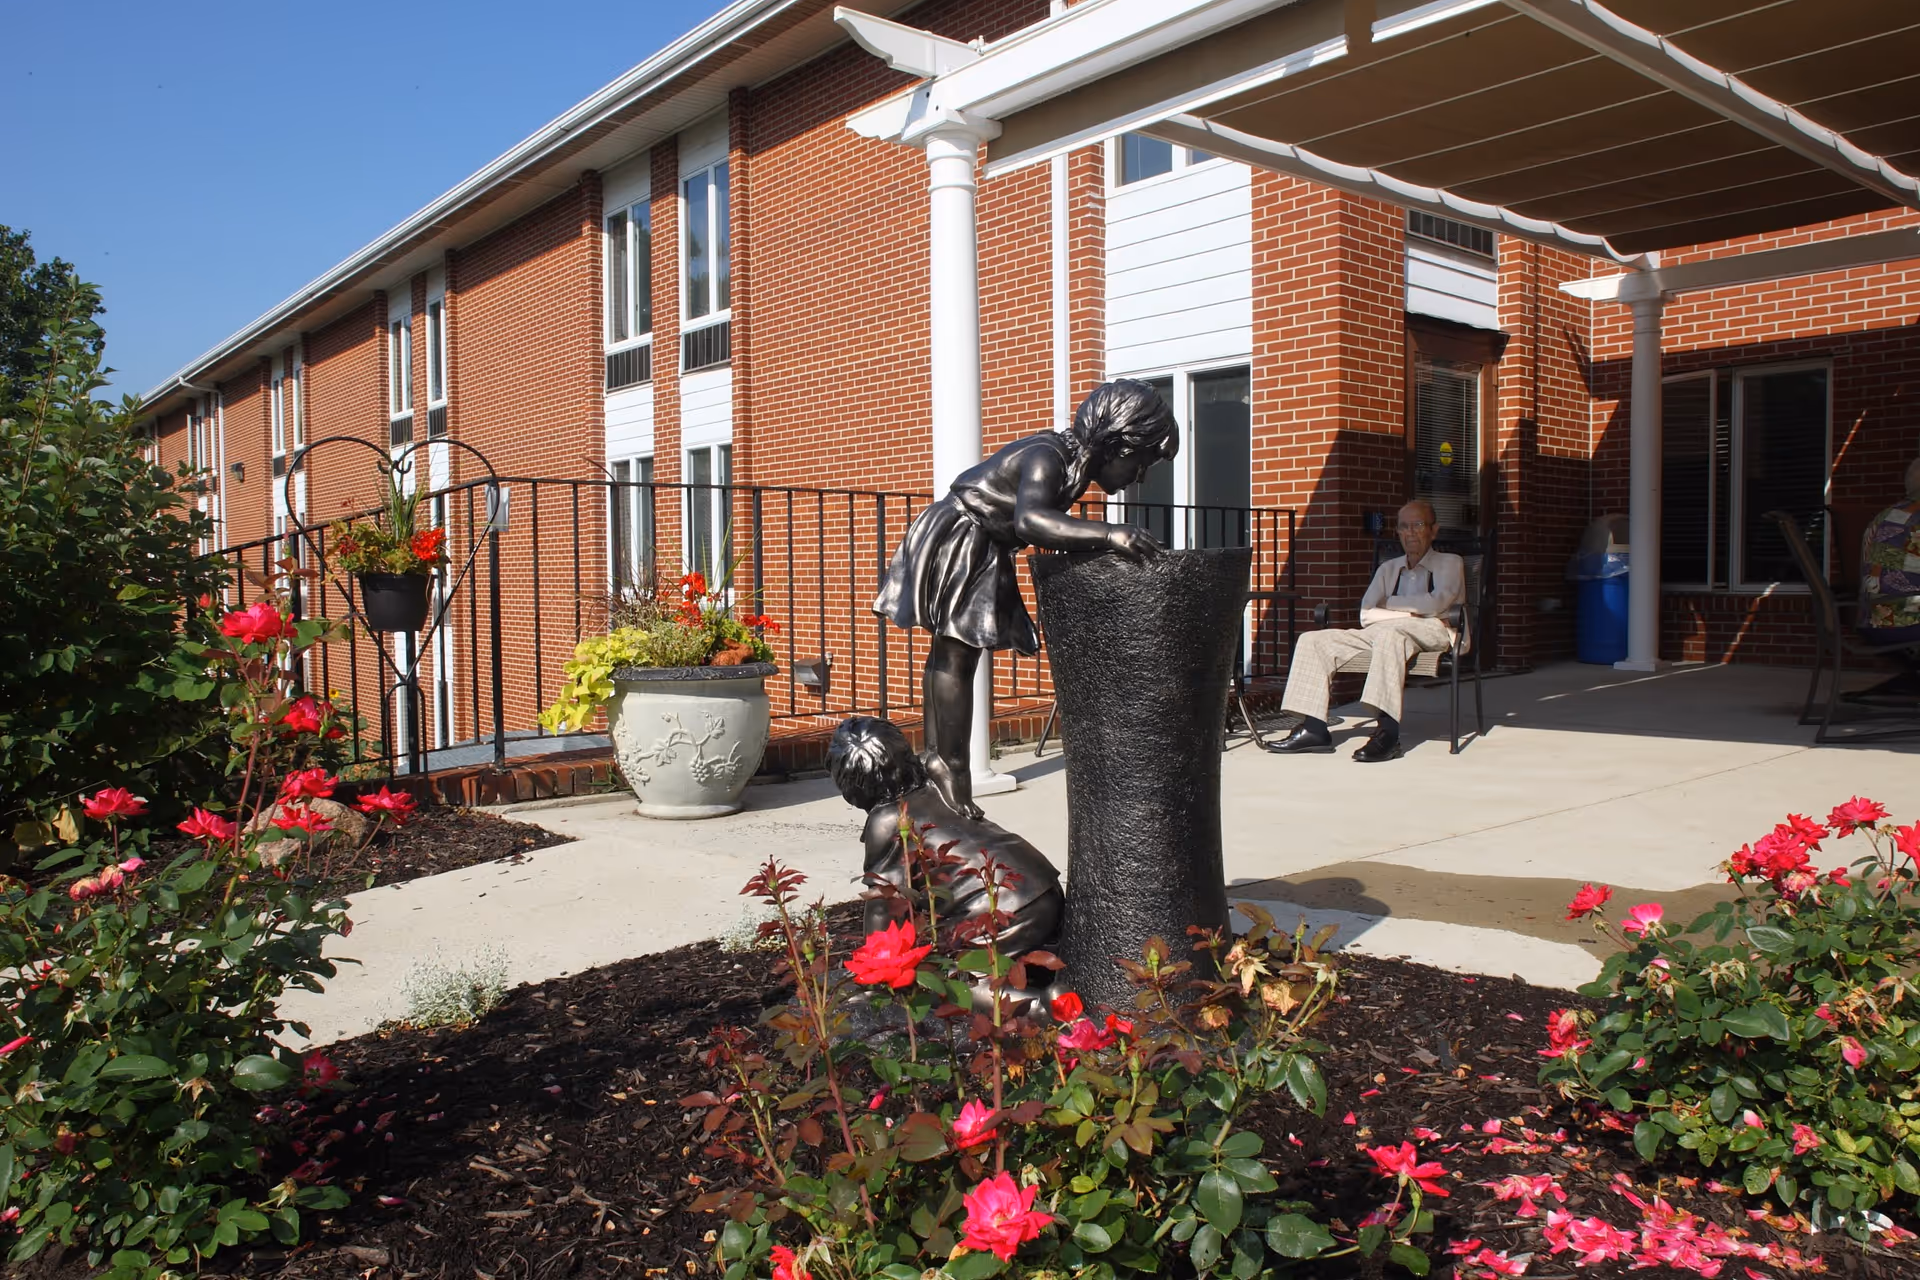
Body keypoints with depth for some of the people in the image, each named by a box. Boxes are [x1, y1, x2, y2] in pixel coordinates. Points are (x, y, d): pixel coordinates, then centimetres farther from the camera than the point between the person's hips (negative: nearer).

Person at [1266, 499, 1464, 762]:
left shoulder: (1450, 563, 15)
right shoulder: (1388, 568, 27)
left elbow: (1437, 603, -6)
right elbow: (1366, 614, 11)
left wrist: (1392, 603, 3)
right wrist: (1410, 612, -3)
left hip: (1432, 632, -5)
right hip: (1380, 633, 6)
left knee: (1389, 631, -41)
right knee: (1313, 640, -12)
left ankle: (1387, 731, -49)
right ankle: (1313, 728, -22)